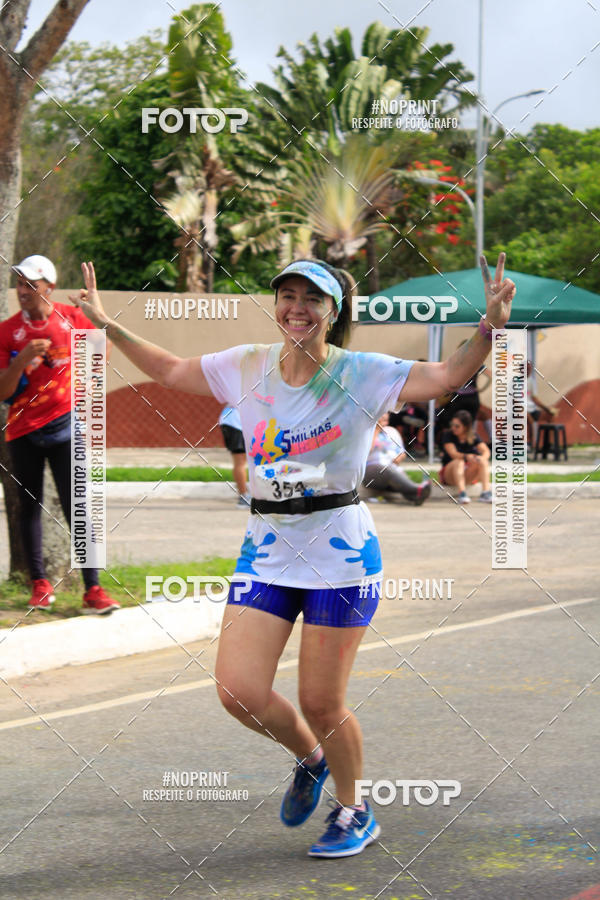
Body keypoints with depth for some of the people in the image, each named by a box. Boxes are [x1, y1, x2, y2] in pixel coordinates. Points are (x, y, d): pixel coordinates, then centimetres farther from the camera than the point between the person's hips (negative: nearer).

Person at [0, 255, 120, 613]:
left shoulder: (72, 318, -2)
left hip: (63, 423, -1)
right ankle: (40, 583, 17)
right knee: (30, 506, 7)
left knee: (75, 506, -8)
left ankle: (93, 589, -9)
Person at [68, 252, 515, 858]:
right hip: (265, 547, 4)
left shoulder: (362, 374, -7)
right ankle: (309, 757, 27)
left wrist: (490, 326, -32)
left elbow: (447, 376, -17)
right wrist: (107, 325, 13)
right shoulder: (247, 366, 4)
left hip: (340, 549, -4)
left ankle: (354, 814, 27)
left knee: (321, 703, -1)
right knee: (238, 693, -6)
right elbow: (169, 371, 18)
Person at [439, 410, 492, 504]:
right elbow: (453, 454, -24)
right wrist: (466, 457, -45)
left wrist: (483, 457, -39)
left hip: (468, 476, 3)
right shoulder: (448, 435, -8)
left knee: (484, 462, -24)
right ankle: (461, 493, -50)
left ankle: (486, 492, -40)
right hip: (449, 474, -3)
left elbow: (486, 451, -14)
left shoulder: (473, 437, 0)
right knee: (459, 462, -34)